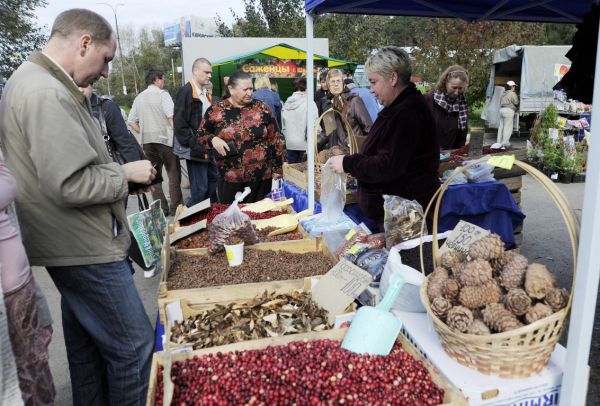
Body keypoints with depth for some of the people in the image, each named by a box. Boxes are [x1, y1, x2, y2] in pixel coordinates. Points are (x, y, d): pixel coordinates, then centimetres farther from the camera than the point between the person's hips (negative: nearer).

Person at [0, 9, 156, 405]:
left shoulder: (32, 80, 13)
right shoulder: (47, 94, -21)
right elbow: (72, 185, -26)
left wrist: (116, 169, 12)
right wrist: (126, 173, -12)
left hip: (75, 242, 11)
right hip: (86, 247, -11)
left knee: (87, 344, 22)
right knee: (133, 345, 0)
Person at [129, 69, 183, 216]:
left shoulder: (139, 98, 12)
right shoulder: (162, 94, -4)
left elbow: (131, 121, 11)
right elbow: (171, 117, -15)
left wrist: (143, 132, 16)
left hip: (147, 141, 5)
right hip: (164, 138, -5)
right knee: (173, 173, 4)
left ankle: (161, 209, 11)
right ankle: (175, 207, 4)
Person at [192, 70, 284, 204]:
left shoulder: (262, 108, 0)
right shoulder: (215, 111, -1)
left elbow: (275, 140, 4)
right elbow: (201, 134, 9)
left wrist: (277, 169, 2)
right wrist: (213, 139, -13)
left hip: (261, 177, 1)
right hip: (230, 179, 0)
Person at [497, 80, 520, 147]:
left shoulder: (504, 94, 18)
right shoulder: (512, 94, -8)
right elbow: (516, 103, -8)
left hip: (502, 109, 8)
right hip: (509, 110, -8)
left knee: (501, 126, 10)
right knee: (507, 126, -6)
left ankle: (499, 141, 13)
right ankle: (505, 142, -8)